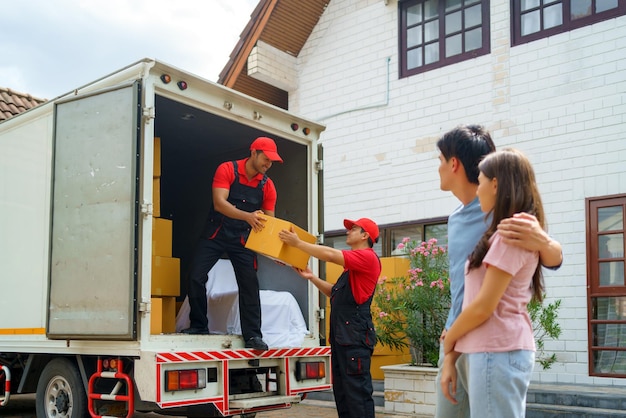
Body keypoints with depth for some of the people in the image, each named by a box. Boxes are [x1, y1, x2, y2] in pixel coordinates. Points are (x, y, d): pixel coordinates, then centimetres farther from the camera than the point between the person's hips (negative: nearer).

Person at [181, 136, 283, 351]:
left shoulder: (267, 185, -2)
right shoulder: (227, 170, -13)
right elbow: (219, 203, -25)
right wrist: (248, 216, -41)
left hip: (243, 238, 2)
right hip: (216, 232, -2)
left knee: (249, 283, -8)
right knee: (196, 276, -9)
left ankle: (253, 335, -3)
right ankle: (198, 325, 9)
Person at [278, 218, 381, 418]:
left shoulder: (368, 257, -8)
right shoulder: (353, 263, 25)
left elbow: (330, 254, -18)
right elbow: (334, 292, 25)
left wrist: (298, 243, -11)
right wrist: (312, 278, 14)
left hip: (355, 333, -10)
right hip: (342, 334, 10)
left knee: (357, 390, -11)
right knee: (342, 390, 12)